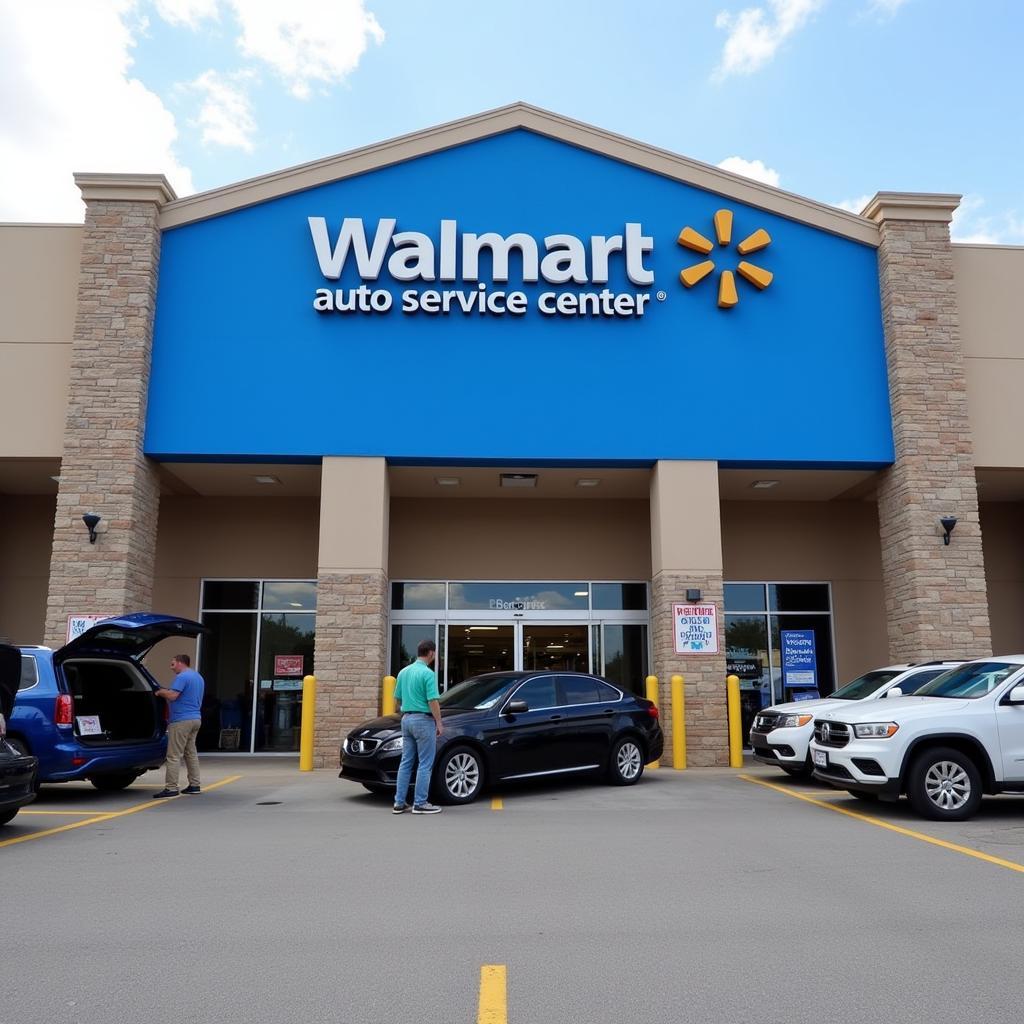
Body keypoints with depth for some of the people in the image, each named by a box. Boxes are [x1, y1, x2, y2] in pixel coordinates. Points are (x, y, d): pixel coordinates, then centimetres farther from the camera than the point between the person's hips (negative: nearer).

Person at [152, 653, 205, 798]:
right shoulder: (198, 677, 19)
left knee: (174, 756, -7)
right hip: (196, 718, 10)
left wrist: (160, 692, -3)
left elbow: (172, 695, -21)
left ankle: (171, 788, -9)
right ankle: (194, 785, 17)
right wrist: (166, 690, 23)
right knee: (191, 753, 14)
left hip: (181, 720, -10)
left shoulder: (182, 677, -12)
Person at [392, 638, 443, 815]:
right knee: (425, 764, 0)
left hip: (407, 719, 8)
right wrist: (439, 723, -9)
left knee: (406, 762, 11)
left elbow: (397, 700, 15)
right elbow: (433, 701, -18)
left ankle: (399, 802, 11)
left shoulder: (403, 672, 10)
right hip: (424, 720, -8)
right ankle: (420, 804, 2)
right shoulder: (428, 673, -14)